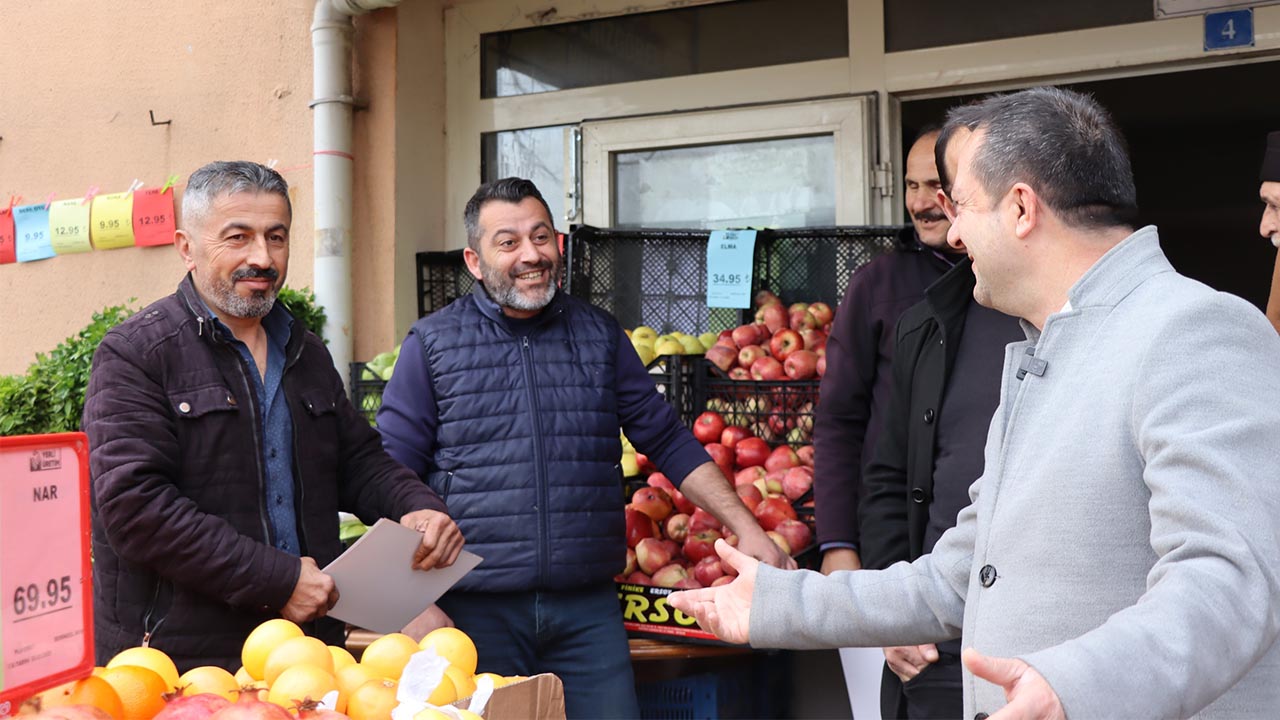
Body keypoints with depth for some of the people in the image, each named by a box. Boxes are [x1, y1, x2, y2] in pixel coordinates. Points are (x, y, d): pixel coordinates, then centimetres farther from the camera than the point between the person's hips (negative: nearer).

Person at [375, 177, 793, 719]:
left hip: (587, 609, 2)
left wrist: (746, 528, 4)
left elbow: (668, 441, 13)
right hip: (475, 610, -2)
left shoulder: (601, 335, 10)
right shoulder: (432, 344, 3)